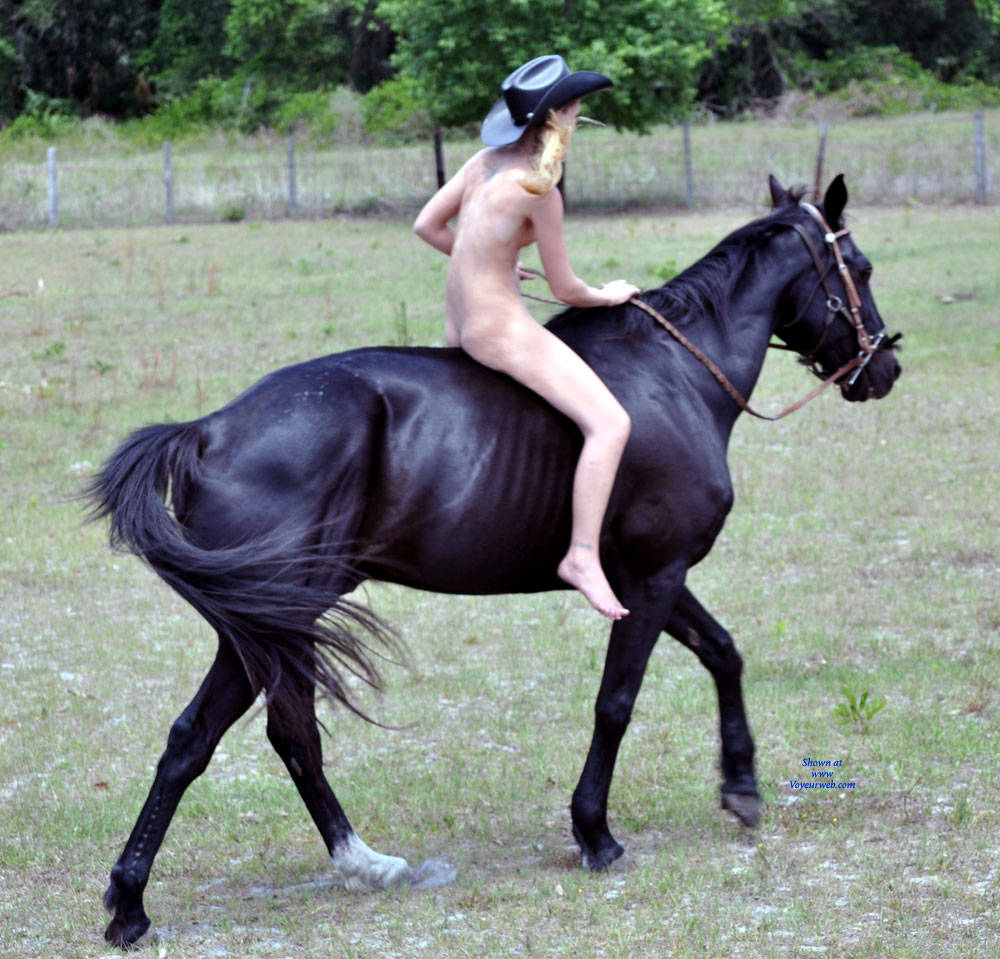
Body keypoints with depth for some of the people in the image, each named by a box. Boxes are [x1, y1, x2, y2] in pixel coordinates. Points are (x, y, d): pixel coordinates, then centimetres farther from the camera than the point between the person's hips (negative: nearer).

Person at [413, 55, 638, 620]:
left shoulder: (486, 162, 4)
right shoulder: (538, 189, -19)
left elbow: (427, 225, 13)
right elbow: (565, 290, -11)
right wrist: (608, 295, 10)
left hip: (460, 327, 10)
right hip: (501, 329, -10)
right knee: (610, 424, -17)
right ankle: (583, 556, -24)